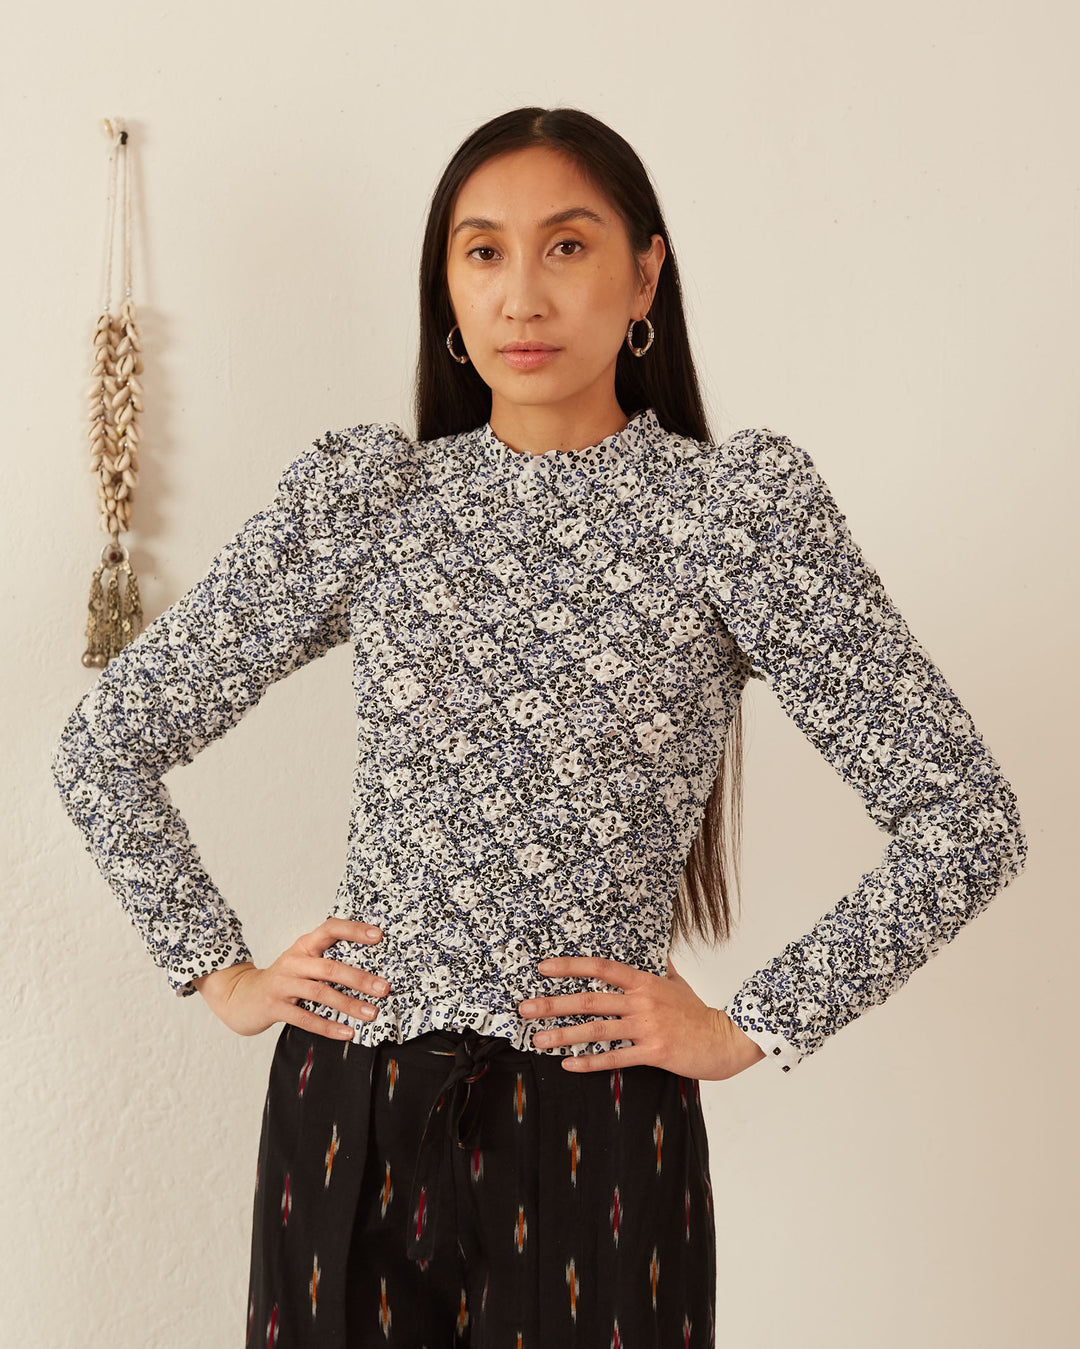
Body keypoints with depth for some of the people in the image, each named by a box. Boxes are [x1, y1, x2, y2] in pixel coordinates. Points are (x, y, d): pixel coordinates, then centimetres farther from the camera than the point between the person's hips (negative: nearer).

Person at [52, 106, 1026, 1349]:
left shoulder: (737, 503, -6)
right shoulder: (359, 495, 1)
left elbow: (966, 817, -7)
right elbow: (104, 745, 8)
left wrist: (752, 1027, -7)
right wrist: (220, 973, 2)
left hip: (593, 1126, -2)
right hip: (346, 1111, 2)